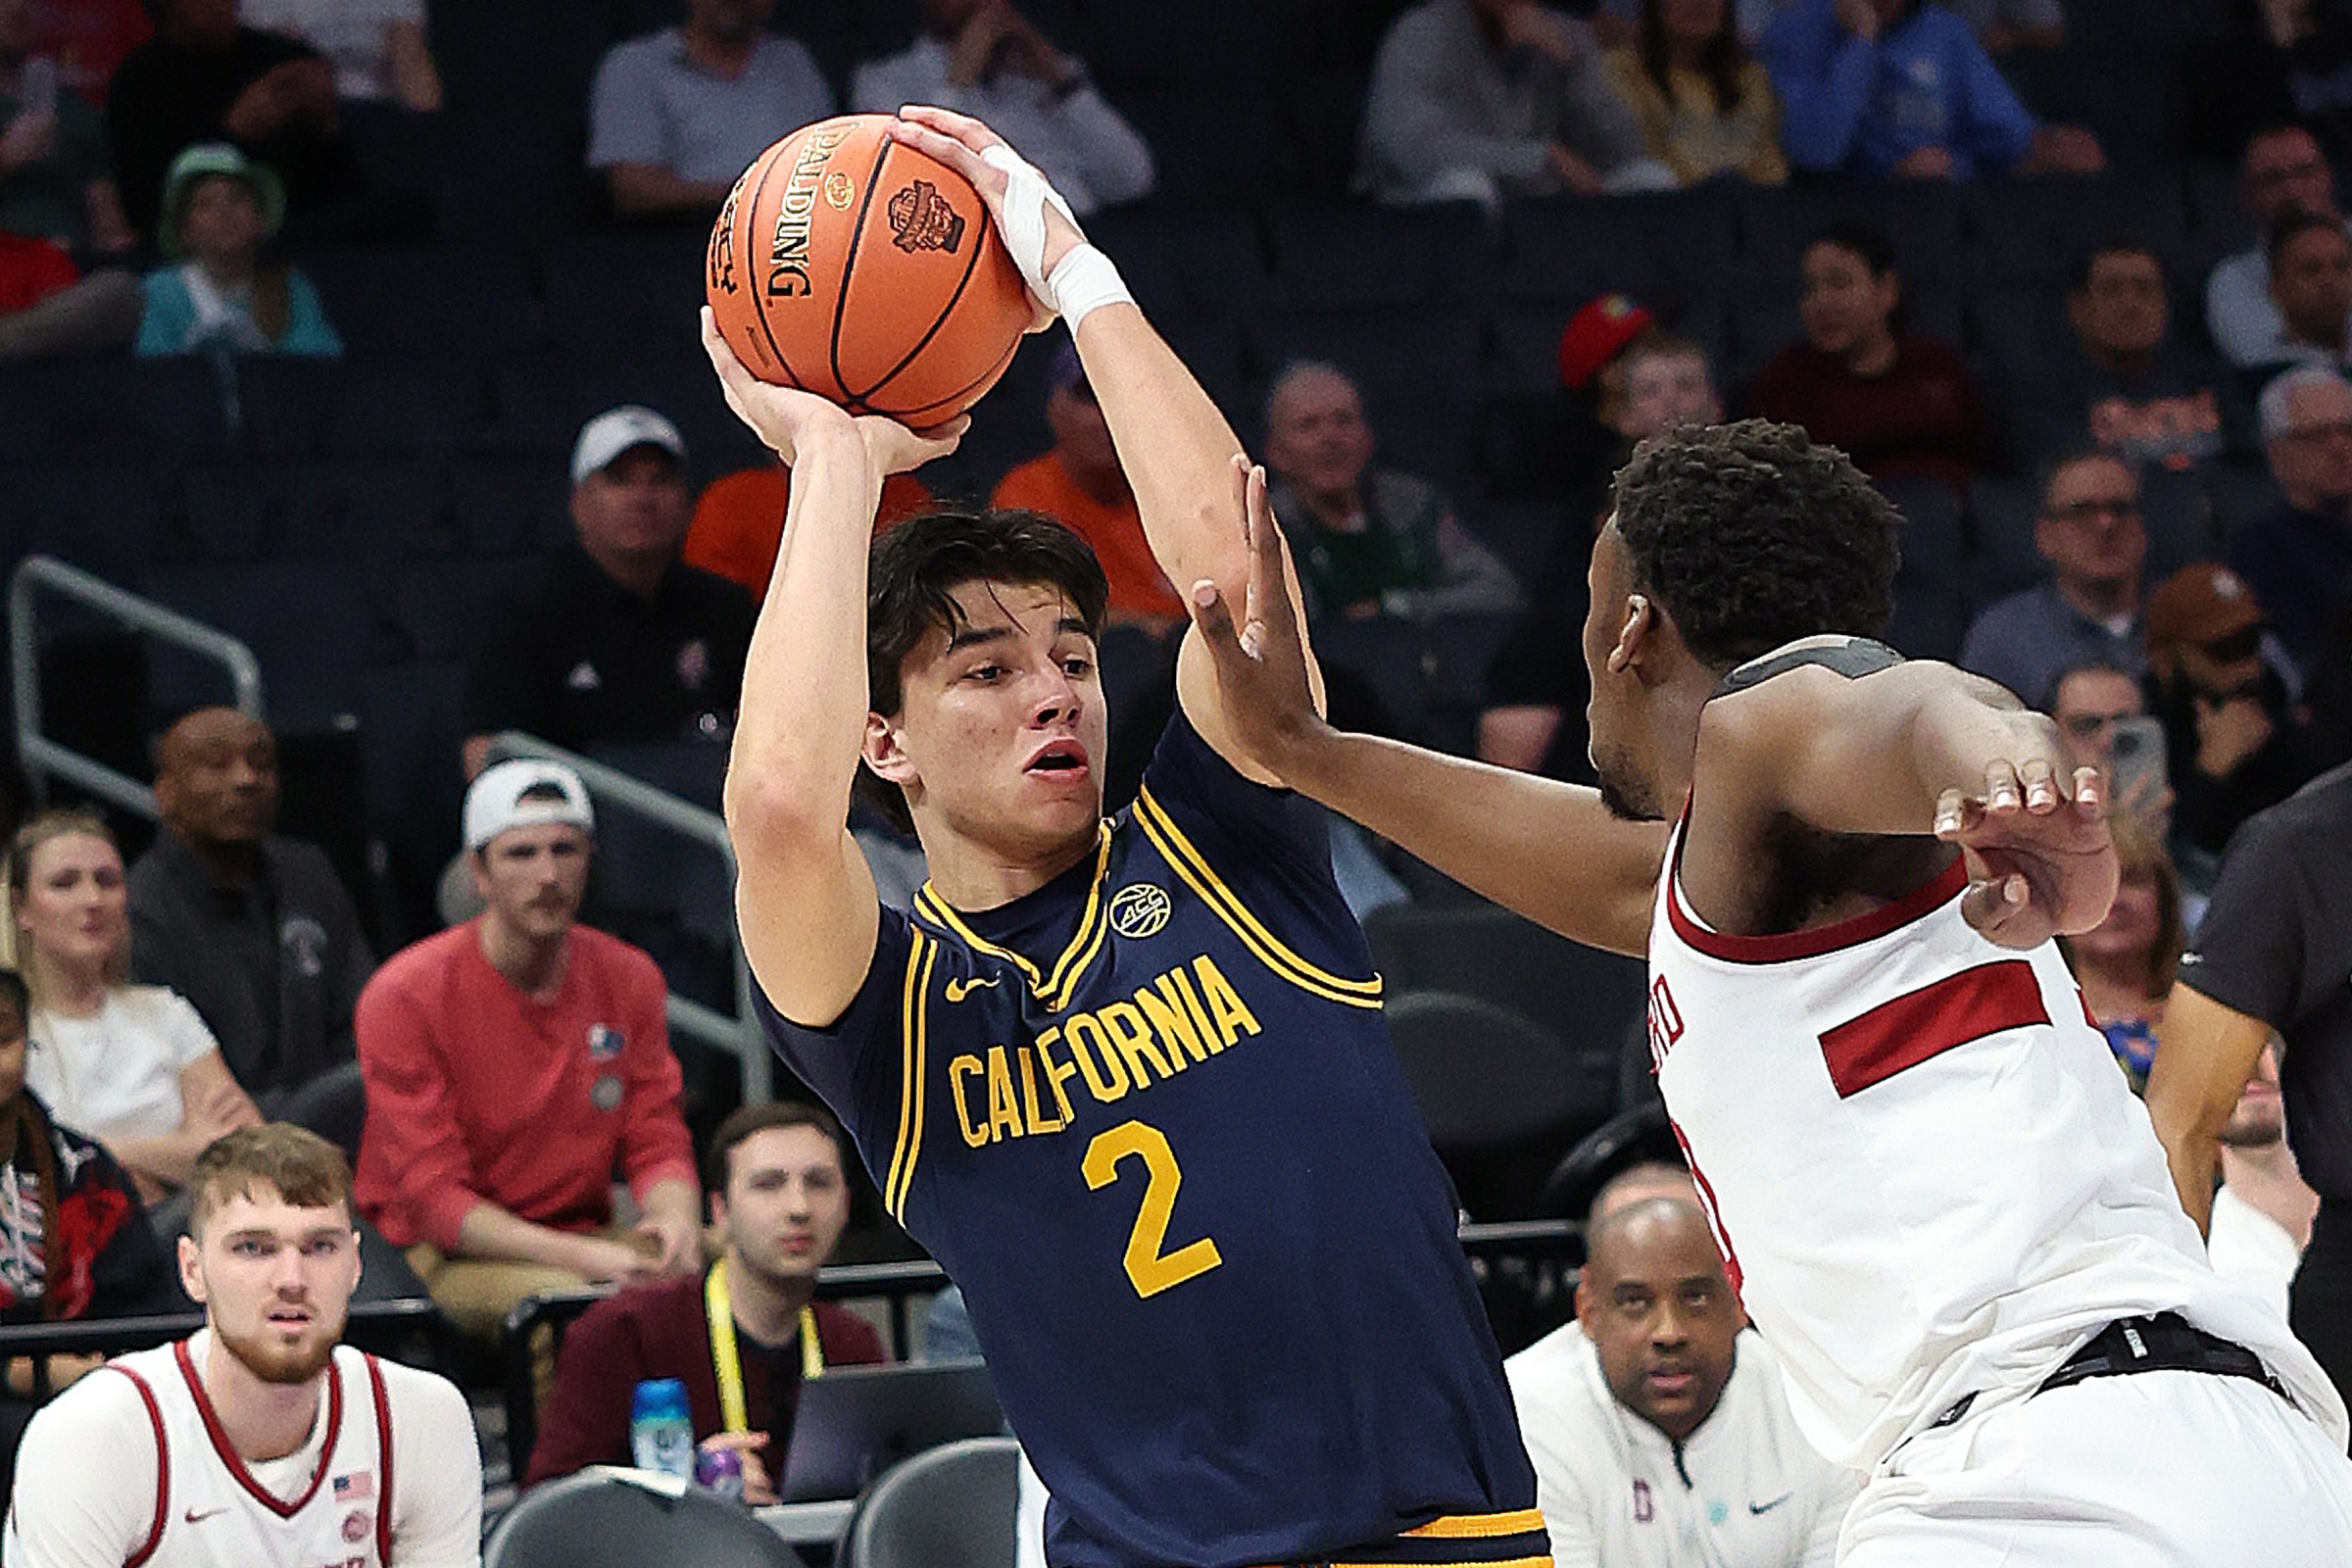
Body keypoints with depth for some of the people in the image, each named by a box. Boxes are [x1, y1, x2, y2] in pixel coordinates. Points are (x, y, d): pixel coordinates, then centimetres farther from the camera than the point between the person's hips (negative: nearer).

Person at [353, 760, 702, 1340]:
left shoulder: (629, 980, 6)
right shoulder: (404, 997, -11)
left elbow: (658, 1144, 8)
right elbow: (432, 1197, -14)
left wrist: (676, 1219, -18)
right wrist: (579, 1257, -27)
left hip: (583, 1233, 5)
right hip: (444, 1252, -5)